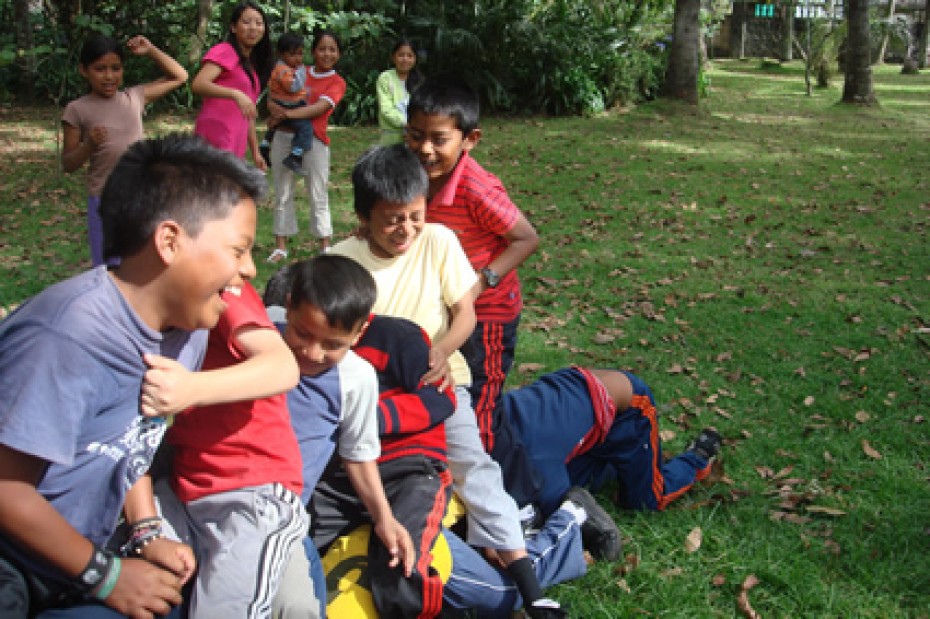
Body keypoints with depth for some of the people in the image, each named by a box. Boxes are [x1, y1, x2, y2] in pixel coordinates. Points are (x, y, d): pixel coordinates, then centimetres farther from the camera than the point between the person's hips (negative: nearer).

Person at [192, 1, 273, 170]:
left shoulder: (251, 65, 21)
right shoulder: (224, 51, -5)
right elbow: (197, 84, -22)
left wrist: (255, 152, 18)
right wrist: (235, 94, -35)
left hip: (234, 147, 9)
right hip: (215, 142, -9)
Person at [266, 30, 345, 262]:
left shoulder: (337, 82, 2)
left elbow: (320, 107, -15)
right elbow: (272, 100, 6)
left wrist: (287, 114, -23)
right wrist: (277, 109, -17)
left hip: (314, 140, -3)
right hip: (283, 137, 4)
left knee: (319, 197, 1)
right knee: (282, 195, 8)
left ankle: (325, 247, 7)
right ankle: (281, 246, 16)